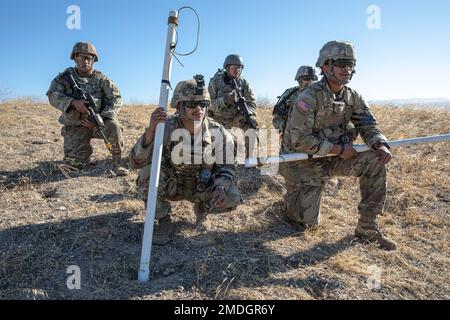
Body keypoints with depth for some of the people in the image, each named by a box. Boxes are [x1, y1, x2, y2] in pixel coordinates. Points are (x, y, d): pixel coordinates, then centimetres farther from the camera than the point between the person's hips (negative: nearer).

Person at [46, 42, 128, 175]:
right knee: (75, 164, -8)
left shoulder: (100, 79, -1)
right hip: (75, 127, 1)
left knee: (112, 125, -34)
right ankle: (85, 150, 29)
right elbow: (53, 95, -14)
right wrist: (73, 102, -34)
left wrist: (100, 119, -22)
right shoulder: (66, 77, 1)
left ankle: (117, 163, -18)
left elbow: (116, 99, -8)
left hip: (98, 121, -1)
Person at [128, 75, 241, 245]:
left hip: (202, 188, 2)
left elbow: (226, 167, -7)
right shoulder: (166, 128, -23)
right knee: (147, 171, -30)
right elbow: (136, 161, -29)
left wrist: (221, 188, -30)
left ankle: (202, 209, 13)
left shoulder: (218, 132, -18)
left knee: (232, 198, -23)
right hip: (171, 186, -1)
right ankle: (164, 221, -6)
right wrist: (150, 130, -46)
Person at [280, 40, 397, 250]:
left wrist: (381, 146, -22)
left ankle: (367, 227, -2)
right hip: (304, 161, -6)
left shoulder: (352, 97, 0)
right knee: (307, 222, -5)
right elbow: (299, 140, -27)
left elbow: (368, 126, 1)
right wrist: (339, 149, -23)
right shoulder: (309, 97, -22)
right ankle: (291, 198, 31)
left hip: (333, 158, 6)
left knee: (375, 162, -15)